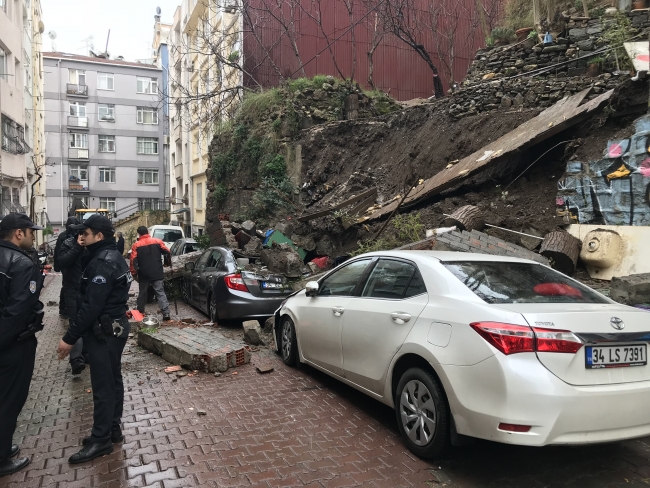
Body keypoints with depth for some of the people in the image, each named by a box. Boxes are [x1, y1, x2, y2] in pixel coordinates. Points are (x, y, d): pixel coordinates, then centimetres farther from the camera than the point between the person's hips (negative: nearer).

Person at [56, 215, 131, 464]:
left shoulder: (103, 262, -21)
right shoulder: (112, 257, 11)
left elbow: (91, 306, -25)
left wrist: (69, 338, -21)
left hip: (103, 331, -10)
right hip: (114, 328, 10)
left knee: (102, 386, -1)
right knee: (113, 380, 16)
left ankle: (100, 439, 10)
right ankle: (113, 429, 28)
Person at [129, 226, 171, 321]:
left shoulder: (136, 245, -2)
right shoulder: (157, 241, 1)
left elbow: (133, 261, -6)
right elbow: (167, 253, -1)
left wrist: (134, 273, 3)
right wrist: (169, 263, 16)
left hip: (143, 275, 0)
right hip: (157, 274, 0)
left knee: (142, 293, 17)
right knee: (160, 293, -2)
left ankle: (140, 312, 28)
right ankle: (166, 313, -13)